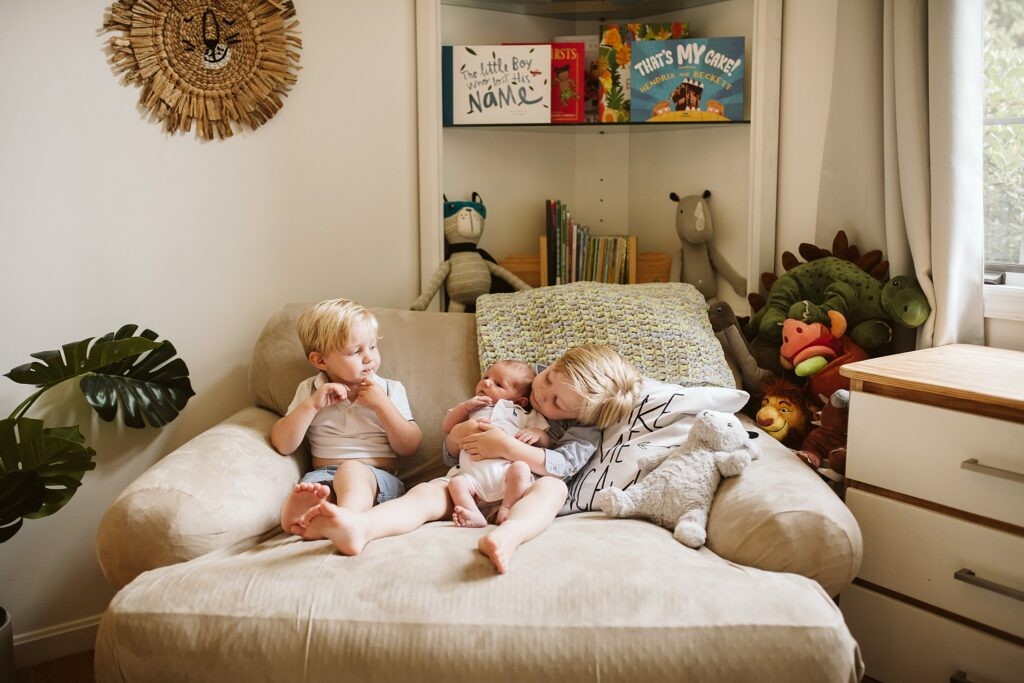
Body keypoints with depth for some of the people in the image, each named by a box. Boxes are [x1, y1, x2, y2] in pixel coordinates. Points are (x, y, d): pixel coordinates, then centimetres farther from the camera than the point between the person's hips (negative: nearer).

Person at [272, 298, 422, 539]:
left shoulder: (391, 390, 14)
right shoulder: (309, 390, 16)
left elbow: (409, 447, 6)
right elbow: (282, 445, 7)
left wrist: (381, 404, -4)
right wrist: (312, 405, -4)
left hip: (379, 477, -2)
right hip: (324, 473, 2)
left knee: (352, 470, -37)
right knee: (313, 485, -34)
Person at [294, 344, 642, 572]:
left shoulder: (583, 430, 7)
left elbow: (563, 464, -16)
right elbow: (450, 456, 19)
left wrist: (507, 447, -23)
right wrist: (457, 436, -5)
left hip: (521, 495, -3)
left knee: (552, 486, -34)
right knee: (430, 490, -27)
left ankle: (506, 536, -70)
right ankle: (358, 526, -60)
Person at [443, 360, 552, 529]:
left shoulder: (523, 414, 22)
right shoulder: (472, 409, 32)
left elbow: (547, 442, 18)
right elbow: (447, 427, 26)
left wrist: (536, 433, -5)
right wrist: (465, 406, 13)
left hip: (505, 470, -2)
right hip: (473, 475, 2)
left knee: (520, 468, -32)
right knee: (456, 482, -25)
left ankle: (506, 510, -30)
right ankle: (475, 516, -37)